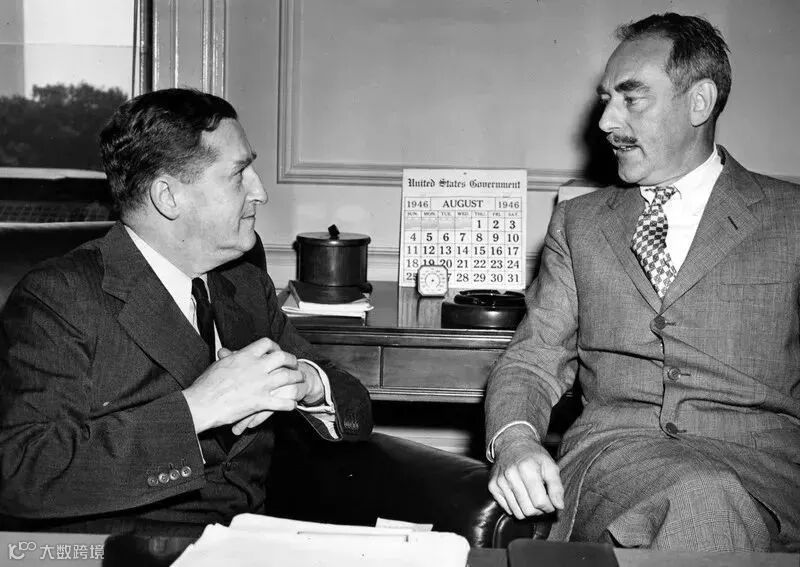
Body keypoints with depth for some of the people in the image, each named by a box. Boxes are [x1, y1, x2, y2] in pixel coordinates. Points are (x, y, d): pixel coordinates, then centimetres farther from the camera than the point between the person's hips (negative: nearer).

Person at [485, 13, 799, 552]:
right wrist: (513, 438, -9)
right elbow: (534, 359, 13)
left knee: (712, 502, -36)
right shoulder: (579, 222, 18)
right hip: (610, 446, 1)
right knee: (695, 496, -35)